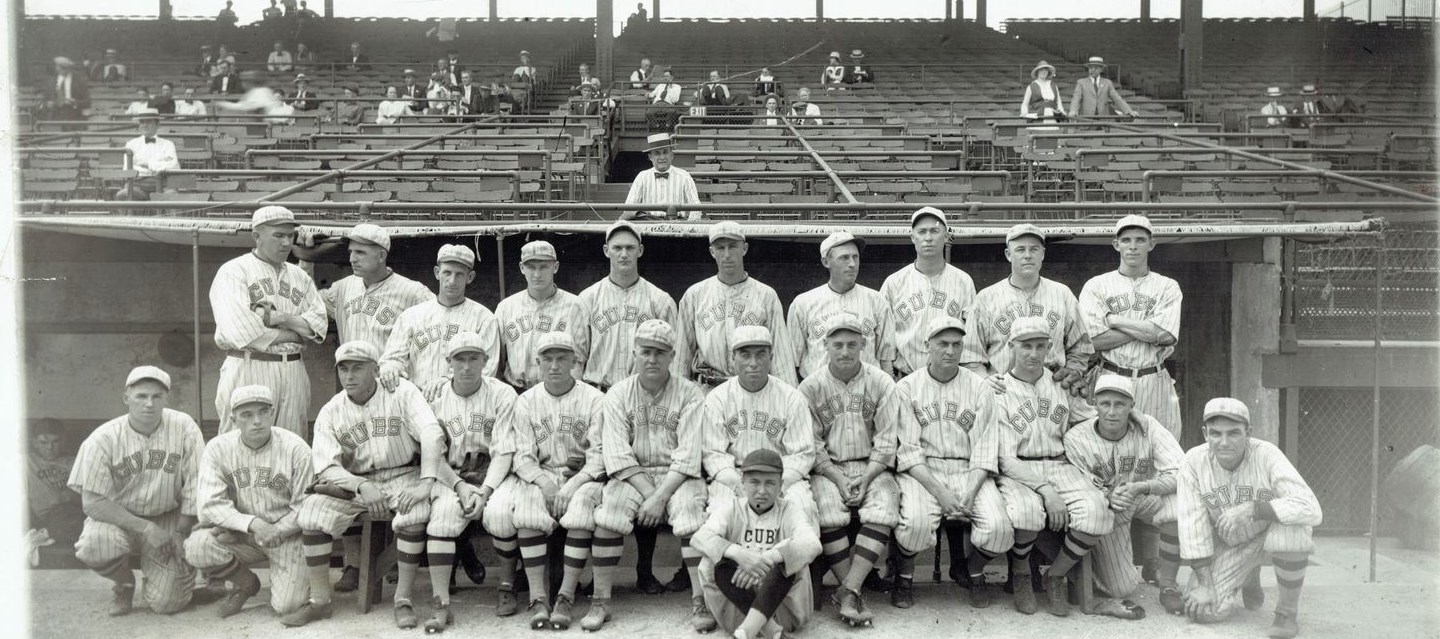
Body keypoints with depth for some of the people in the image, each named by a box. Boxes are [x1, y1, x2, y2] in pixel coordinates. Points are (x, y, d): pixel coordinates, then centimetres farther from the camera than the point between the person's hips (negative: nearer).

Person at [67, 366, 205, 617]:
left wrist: (180, 533, -10)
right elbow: (93, 501, -17)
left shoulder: (184, 428, -13)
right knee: (92, 546, -33)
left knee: (166, 603, -12)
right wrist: (146, 528, -24)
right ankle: (124, 583, 2)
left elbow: (196, 486, -8)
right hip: (119, 519, 0)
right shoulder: (103, 439, -15)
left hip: (169, 519, 0)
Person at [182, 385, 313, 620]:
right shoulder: (218, 449, -6)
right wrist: (253, 523, -28)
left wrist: (275, 532, -21)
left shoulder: (295, 448, -12)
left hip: (285, 533, -3)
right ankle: (246, 584, 5)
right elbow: (210, 504, -14)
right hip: (240, 534, 3)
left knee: (287, 605, -19)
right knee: (196, 547, -26)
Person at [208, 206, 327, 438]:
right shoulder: (233, 271, 0)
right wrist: (294, 334, -6)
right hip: (249, 369, -5)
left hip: (294, 372, 5)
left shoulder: (299, 276, 17)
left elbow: (319, 323, 7)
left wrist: (282, 318, -11)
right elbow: (241, 331, -14)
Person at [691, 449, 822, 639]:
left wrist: (768, 558, -38)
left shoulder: (789, 512, 0)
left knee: (788, 559, -27)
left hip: (779, 598, -1)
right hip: (737, 596, 1)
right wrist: (737, 553, -37)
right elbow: (699, 537, -18)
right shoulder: (731, 507, 2)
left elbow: (813, 544, -23)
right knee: (713, 561, -23)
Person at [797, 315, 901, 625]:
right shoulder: (810, 387, 2)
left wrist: (865, 480, -12)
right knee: (828, 514, -29)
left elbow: (886, 443, 0)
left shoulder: (882, 383, 3)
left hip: (871, 467, 1)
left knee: (884, 509, -28)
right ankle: (854, 594, -20)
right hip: (827, 469, 0)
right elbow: (812, 446, 0)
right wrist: (839, 480, -12)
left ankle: (849, 591, -28)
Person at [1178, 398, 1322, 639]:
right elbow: (1192, 525, -14)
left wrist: (1252, 509, -44)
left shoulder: (1266, 455, -25)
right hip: (1228, 544, 3)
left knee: (1291, 529, -37)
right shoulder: (1194, 462, -18)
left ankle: (1287, 612, -13)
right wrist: (1204, 581, -17)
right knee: (1203, 609, -13)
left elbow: (1311, 509, -36)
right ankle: (1250, 579, 23)